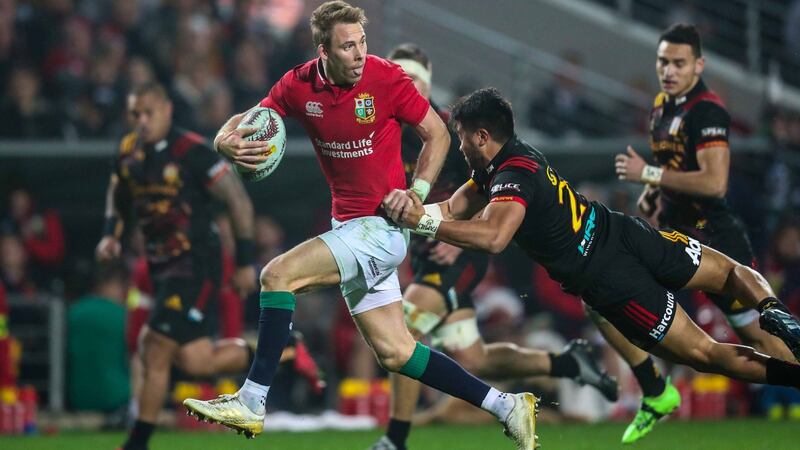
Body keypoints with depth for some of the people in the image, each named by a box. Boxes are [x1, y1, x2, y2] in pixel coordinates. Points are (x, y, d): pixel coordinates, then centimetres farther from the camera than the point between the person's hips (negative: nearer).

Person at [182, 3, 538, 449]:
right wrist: (229, 141, -19)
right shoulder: (299, 85, -1)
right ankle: (506, 405, 18)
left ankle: (252, 403, -15)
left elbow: (437, 134, -2)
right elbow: (246, 121, 5)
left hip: (380, 227, -6)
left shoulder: (387, 78, -13)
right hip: (348, 225, 6)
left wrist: (417, 193, -16)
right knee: (395, 353, 8)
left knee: (279, 275, -20)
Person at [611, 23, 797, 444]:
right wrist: (651, 192, 8)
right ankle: (657, 396, 14)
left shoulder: (706, 111, -17)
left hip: (714, 241, -9)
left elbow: (714, 183, -28)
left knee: (757, 334, -8)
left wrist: (648, 174, -23)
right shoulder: (662, 105, 10)